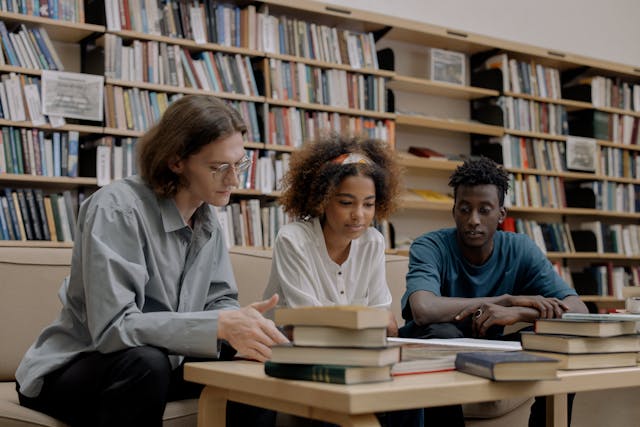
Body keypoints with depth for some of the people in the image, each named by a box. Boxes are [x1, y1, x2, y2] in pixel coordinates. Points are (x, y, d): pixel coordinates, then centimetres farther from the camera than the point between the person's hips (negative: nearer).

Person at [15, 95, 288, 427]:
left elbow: (219, 300, 1)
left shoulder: (206, 219, 1)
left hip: (159, 366, 7)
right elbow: (112, 327, -31)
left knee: (262, 368, -9)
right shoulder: (117, 209, -23)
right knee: (144, 362, -36)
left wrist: (240, 323, -23)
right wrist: (219, 326, -39)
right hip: (71, 371, -6)